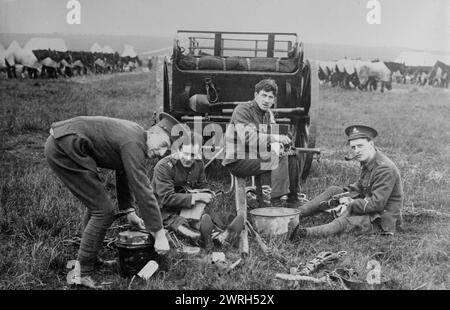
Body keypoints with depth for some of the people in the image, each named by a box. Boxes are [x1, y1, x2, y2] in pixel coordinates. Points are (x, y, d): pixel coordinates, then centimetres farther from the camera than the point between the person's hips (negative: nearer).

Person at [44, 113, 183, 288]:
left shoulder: (134, 135, 11)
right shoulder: (133, 144, -19)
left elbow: (124, 175, 23)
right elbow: (142, 190, -21)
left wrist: (129, 211, 22)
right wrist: (159, 234, -16)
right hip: (64, 148, -11)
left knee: (96, 206, 20)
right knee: (103, 211, -9)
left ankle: (91, 260, 32)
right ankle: (81, 274, -1)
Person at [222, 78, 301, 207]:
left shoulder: (269, 114, 12)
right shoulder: (242, 110, -14)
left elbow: (271, 140, 6)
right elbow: (247, 137, -29)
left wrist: (276, 148, -19)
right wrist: (276, 138, -32)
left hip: (256, 158, 8)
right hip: (237, 162, -8)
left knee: (291, 157, -2)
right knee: (280, 159, -23)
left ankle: (293, 203, 5)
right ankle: (276, 202, -21)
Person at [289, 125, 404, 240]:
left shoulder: (385, 169, -25)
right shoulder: (367, 161, 5)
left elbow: (377, 204, -28)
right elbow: (358, 187, 11)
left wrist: (350, 203, -17)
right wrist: (347, 203, -8)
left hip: (383, 220, -10)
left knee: (344, 222, -33)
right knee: (333, 191, 7)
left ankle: (304, 233, -49)